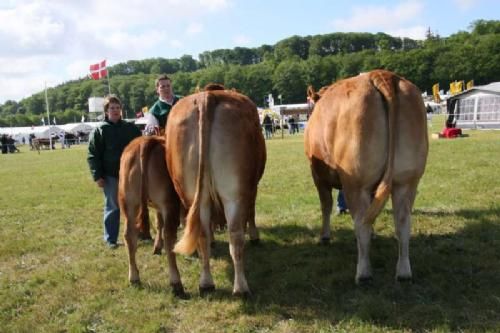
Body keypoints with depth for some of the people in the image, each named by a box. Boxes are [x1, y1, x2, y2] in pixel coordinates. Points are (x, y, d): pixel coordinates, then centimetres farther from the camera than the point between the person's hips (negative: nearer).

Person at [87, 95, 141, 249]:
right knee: (112, 208, 5)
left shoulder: (130, 128, 6)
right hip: (110, 176, -3)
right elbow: (92, 155, -5)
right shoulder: (100, 130, -4)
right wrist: (97, 176, -11)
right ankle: (111, 239, 14)